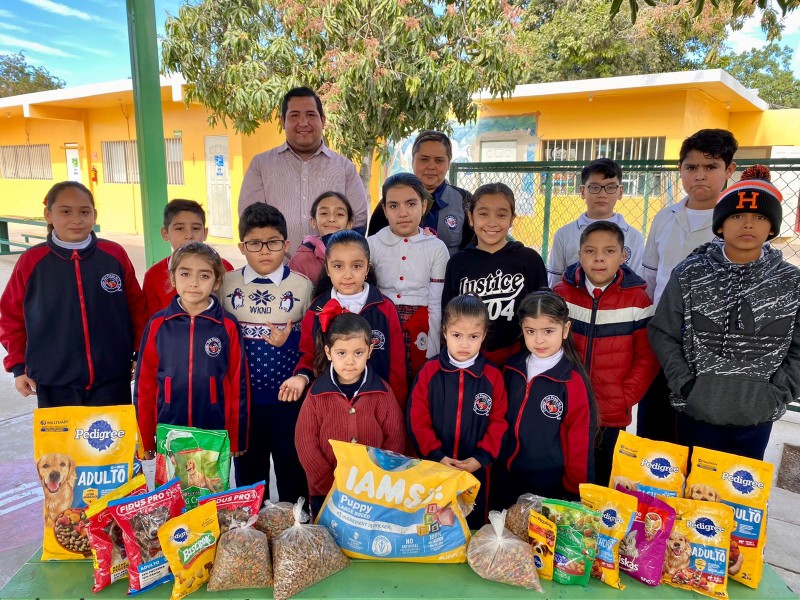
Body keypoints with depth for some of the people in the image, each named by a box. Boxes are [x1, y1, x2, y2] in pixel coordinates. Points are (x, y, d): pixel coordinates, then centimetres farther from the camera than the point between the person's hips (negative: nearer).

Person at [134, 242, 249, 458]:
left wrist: (237, 439, 1)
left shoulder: (228, 326, -6)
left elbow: (238, 385, -2)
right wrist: (145, 440, 5)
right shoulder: (158, 324, -2)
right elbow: (145, 383, 3)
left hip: (216, 438, -1)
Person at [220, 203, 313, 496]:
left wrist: (288, 340, -17)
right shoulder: (226, 284, 1)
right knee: (248, 470, 16)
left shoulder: (302, 285, -4)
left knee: (292, 469, 11)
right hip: (242, 397, 2)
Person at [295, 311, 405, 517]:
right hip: (326, 495, 0)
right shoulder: (316, 394, -7)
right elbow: (306, 443, -8)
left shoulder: (382, 392, -6)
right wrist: (332, 486, -12)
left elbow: (394, 440, -6)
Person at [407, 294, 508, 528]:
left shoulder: (492, 377, -5)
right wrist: (436, 455, -14)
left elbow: (498, 422, -4)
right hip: (433, 467, 0)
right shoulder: (429, 372, -8)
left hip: (476, 469, 1)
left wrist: (481, 457, -13)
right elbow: (417, 418, -8)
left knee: (474, 525, 18)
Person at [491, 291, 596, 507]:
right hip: (506, 483, 5)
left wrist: (574, 489, -6)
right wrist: (495, 469, 11)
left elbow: (580, 442, -11)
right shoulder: (511, 369, -2)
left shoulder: (573, 381, -17)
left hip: (552, 488, -5)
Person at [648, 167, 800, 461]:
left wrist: (776, 394, -8)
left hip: (757, 416, 1)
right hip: (696, 411, -1)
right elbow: (663, 334, -4)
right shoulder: (689, 275, -7)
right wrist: (685, 385, -11)